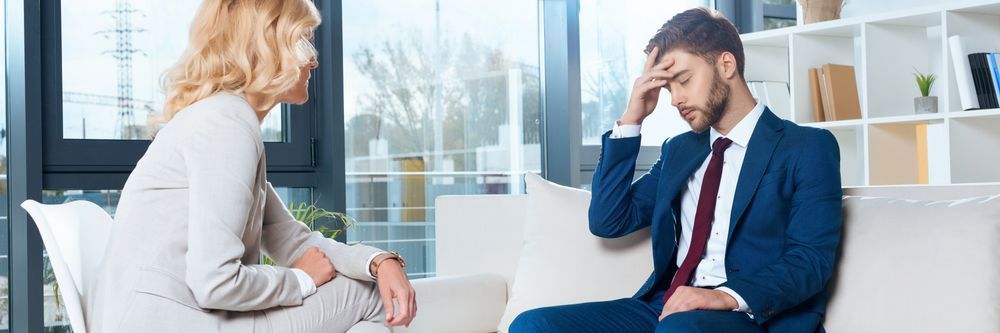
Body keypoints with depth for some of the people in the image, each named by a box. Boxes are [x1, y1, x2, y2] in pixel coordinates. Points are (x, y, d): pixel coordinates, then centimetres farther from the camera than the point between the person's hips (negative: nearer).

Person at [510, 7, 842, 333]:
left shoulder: (808, 148, 3)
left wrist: (728, 296, -25)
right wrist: (631, 120, 7)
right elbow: (607, 222, 13)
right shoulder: (678, 150, 22)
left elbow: (812, 258, -8)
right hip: (665, 306, 6)